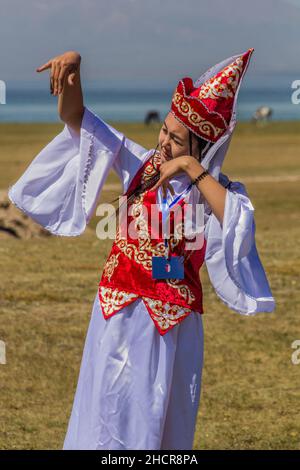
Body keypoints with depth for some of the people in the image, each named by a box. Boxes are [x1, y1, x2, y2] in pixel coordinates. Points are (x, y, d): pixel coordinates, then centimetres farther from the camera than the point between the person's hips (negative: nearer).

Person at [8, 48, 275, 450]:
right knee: (105, 417, 11)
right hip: (117, 311, 4)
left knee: (151, 420, 6)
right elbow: (76, 118, 4)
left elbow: (240, 225, -33)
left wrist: (194, 171, -27)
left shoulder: (214, 191, -10)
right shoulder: (142, 164, 2)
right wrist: (71, 71, -15)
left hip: (169, 321, -4)